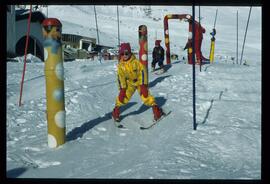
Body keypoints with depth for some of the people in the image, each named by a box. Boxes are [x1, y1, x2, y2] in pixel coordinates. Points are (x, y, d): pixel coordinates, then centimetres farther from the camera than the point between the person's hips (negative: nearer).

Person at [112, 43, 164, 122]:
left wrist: (143, 85, -20)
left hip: (139, 82, -2)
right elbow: (120, 77, -4)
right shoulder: (120, 65, -11)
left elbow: (142, 71, -17)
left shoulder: (135, 62, -20)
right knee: (123, 96, -10)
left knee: (145, 95, -17)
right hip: (129, 83, 2)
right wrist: (122, 89, -9)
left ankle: (155, 108, -5)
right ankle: (116, 110, 10)